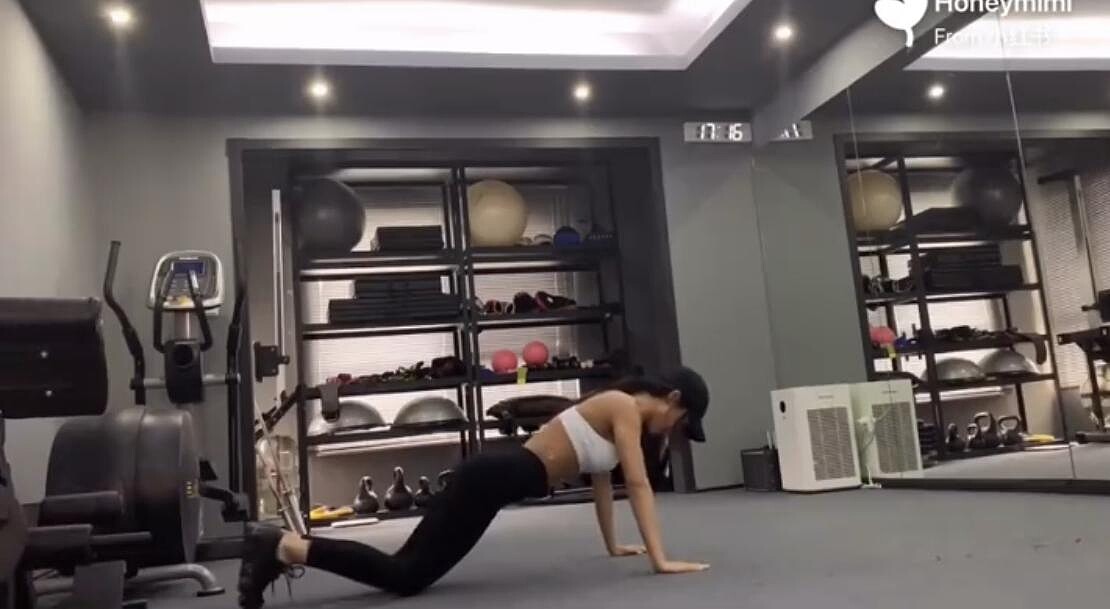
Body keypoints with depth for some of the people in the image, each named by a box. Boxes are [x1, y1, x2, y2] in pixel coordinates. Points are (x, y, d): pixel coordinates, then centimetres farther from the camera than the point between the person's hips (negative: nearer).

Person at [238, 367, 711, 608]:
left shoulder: (616, 412, 20)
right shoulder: (625, 407, -8)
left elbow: (601, 482, 28)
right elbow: (637, 483, -15)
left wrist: (613, 545, 32)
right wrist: (659, 559, -14)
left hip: (494, 478, 10)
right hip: (491, 480, -10)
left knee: (406, 568, 9)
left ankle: (286, 549, 11)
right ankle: (285, 547, -12)